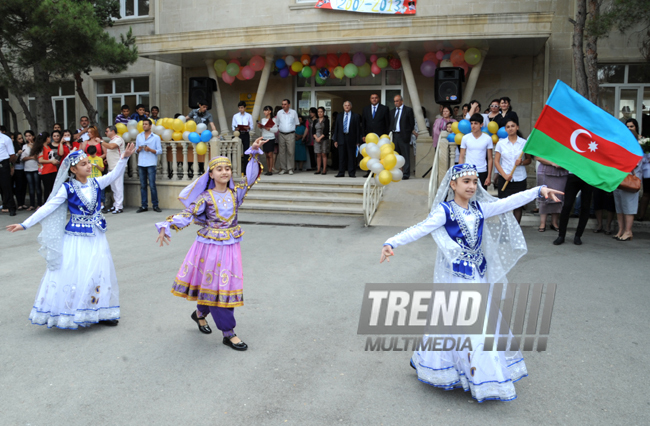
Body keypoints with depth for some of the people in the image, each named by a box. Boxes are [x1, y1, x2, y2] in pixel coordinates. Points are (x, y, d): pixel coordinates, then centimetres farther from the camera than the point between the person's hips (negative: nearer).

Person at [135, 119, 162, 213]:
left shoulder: (156, 137, 4)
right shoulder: (139, 136, 16)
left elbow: (160, 151, -1)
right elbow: (136, 149, 18)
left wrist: (150, 150, -16)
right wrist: (138, 149, -5)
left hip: (151, 164, -4)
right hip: (141, 164, 4)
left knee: (152, 185, -6)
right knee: (142, 186, 4)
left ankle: (155, 205, 1)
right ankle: (144, 206, 8)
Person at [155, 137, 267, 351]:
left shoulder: (236, 192, 2)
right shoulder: (206, 197, -7)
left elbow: (251, 177, -7)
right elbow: (187, 215, -11)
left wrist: (254, 153, -16)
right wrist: (166, 226, -24)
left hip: (230, 246, 4)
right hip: (210, 246, -4)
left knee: (225, 286, 12)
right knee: (215, 286, 1)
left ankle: (200, 313, 40)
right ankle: (228, 333, 11)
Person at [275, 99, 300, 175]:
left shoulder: (294, 112, 4)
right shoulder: (279, 113, 8)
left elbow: (296, 123, 10)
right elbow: (277, 124, 14)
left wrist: (294, 130, 3)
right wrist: (277, 131, 4)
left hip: (290, 134, -2)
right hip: (281, 134, 2)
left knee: (290, 152, -5)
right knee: (281, 152, 1)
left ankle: (290, 169, 2)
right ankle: (283, 168, 7)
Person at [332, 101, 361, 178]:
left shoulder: (355, 116, 5)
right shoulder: (339, 116, 14)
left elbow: (358, 129, 2)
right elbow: (336, 128, 13)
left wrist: (358, 141, -5)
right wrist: (335, 140, 5)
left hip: (351, 139, -2)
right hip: (341, 139, 3)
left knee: (352, 157, 0)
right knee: (341, 157, 4)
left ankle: (352, 173, 5)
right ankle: (341, 173, 10)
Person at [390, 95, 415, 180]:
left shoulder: (408, 110, 1)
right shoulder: (393, 111, 18)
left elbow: (412, 123, -1)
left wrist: (408, 133, -6)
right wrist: (391, 132, 6)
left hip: (403, 135, -6)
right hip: (394, 135, 6)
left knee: (405, 156, -4)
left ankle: (406, 174, -1)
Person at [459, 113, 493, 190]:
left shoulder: (487, 139, 2)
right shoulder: (465, 138, 3)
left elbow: (490, 159, 3)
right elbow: (461, 157, 6)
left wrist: (489, 176, -2)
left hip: (482, 172, 0)